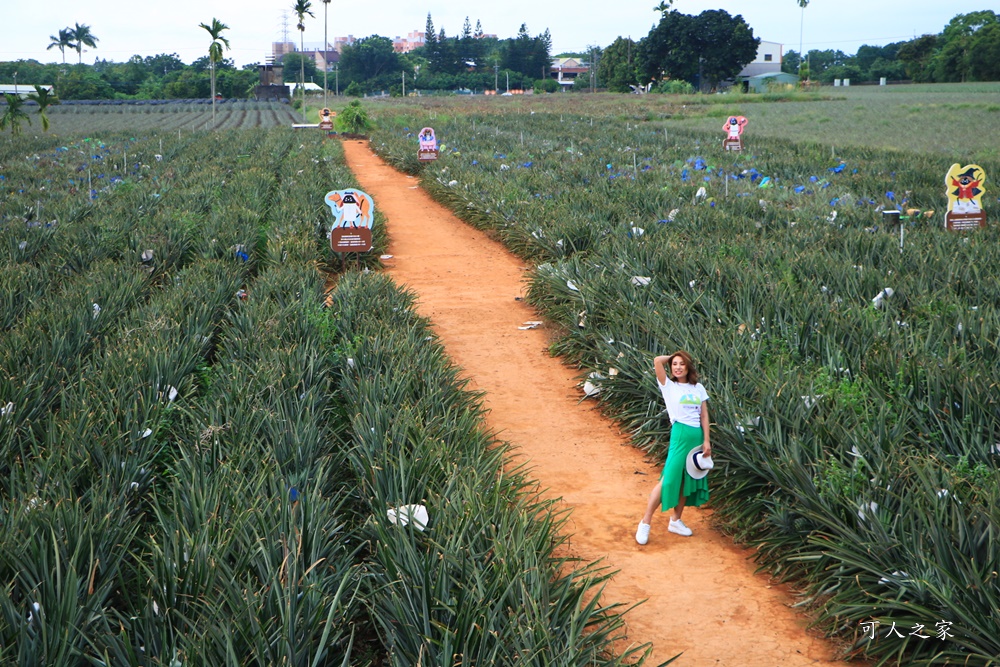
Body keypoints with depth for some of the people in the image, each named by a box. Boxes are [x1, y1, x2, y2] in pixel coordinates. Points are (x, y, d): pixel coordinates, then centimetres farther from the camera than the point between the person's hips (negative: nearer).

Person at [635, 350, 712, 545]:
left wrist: (706, 440, 2)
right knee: (669, 479, -11)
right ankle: (645, 523, -6)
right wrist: (672, 357, 6)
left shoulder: (698, 388, 11)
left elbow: (704, 416, 9)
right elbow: (657, 361, -12)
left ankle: (676, 521, 21)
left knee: (688, 480, 9)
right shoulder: (668, 386, 1)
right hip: (680, 434, -5)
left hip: (697, 435, 5)